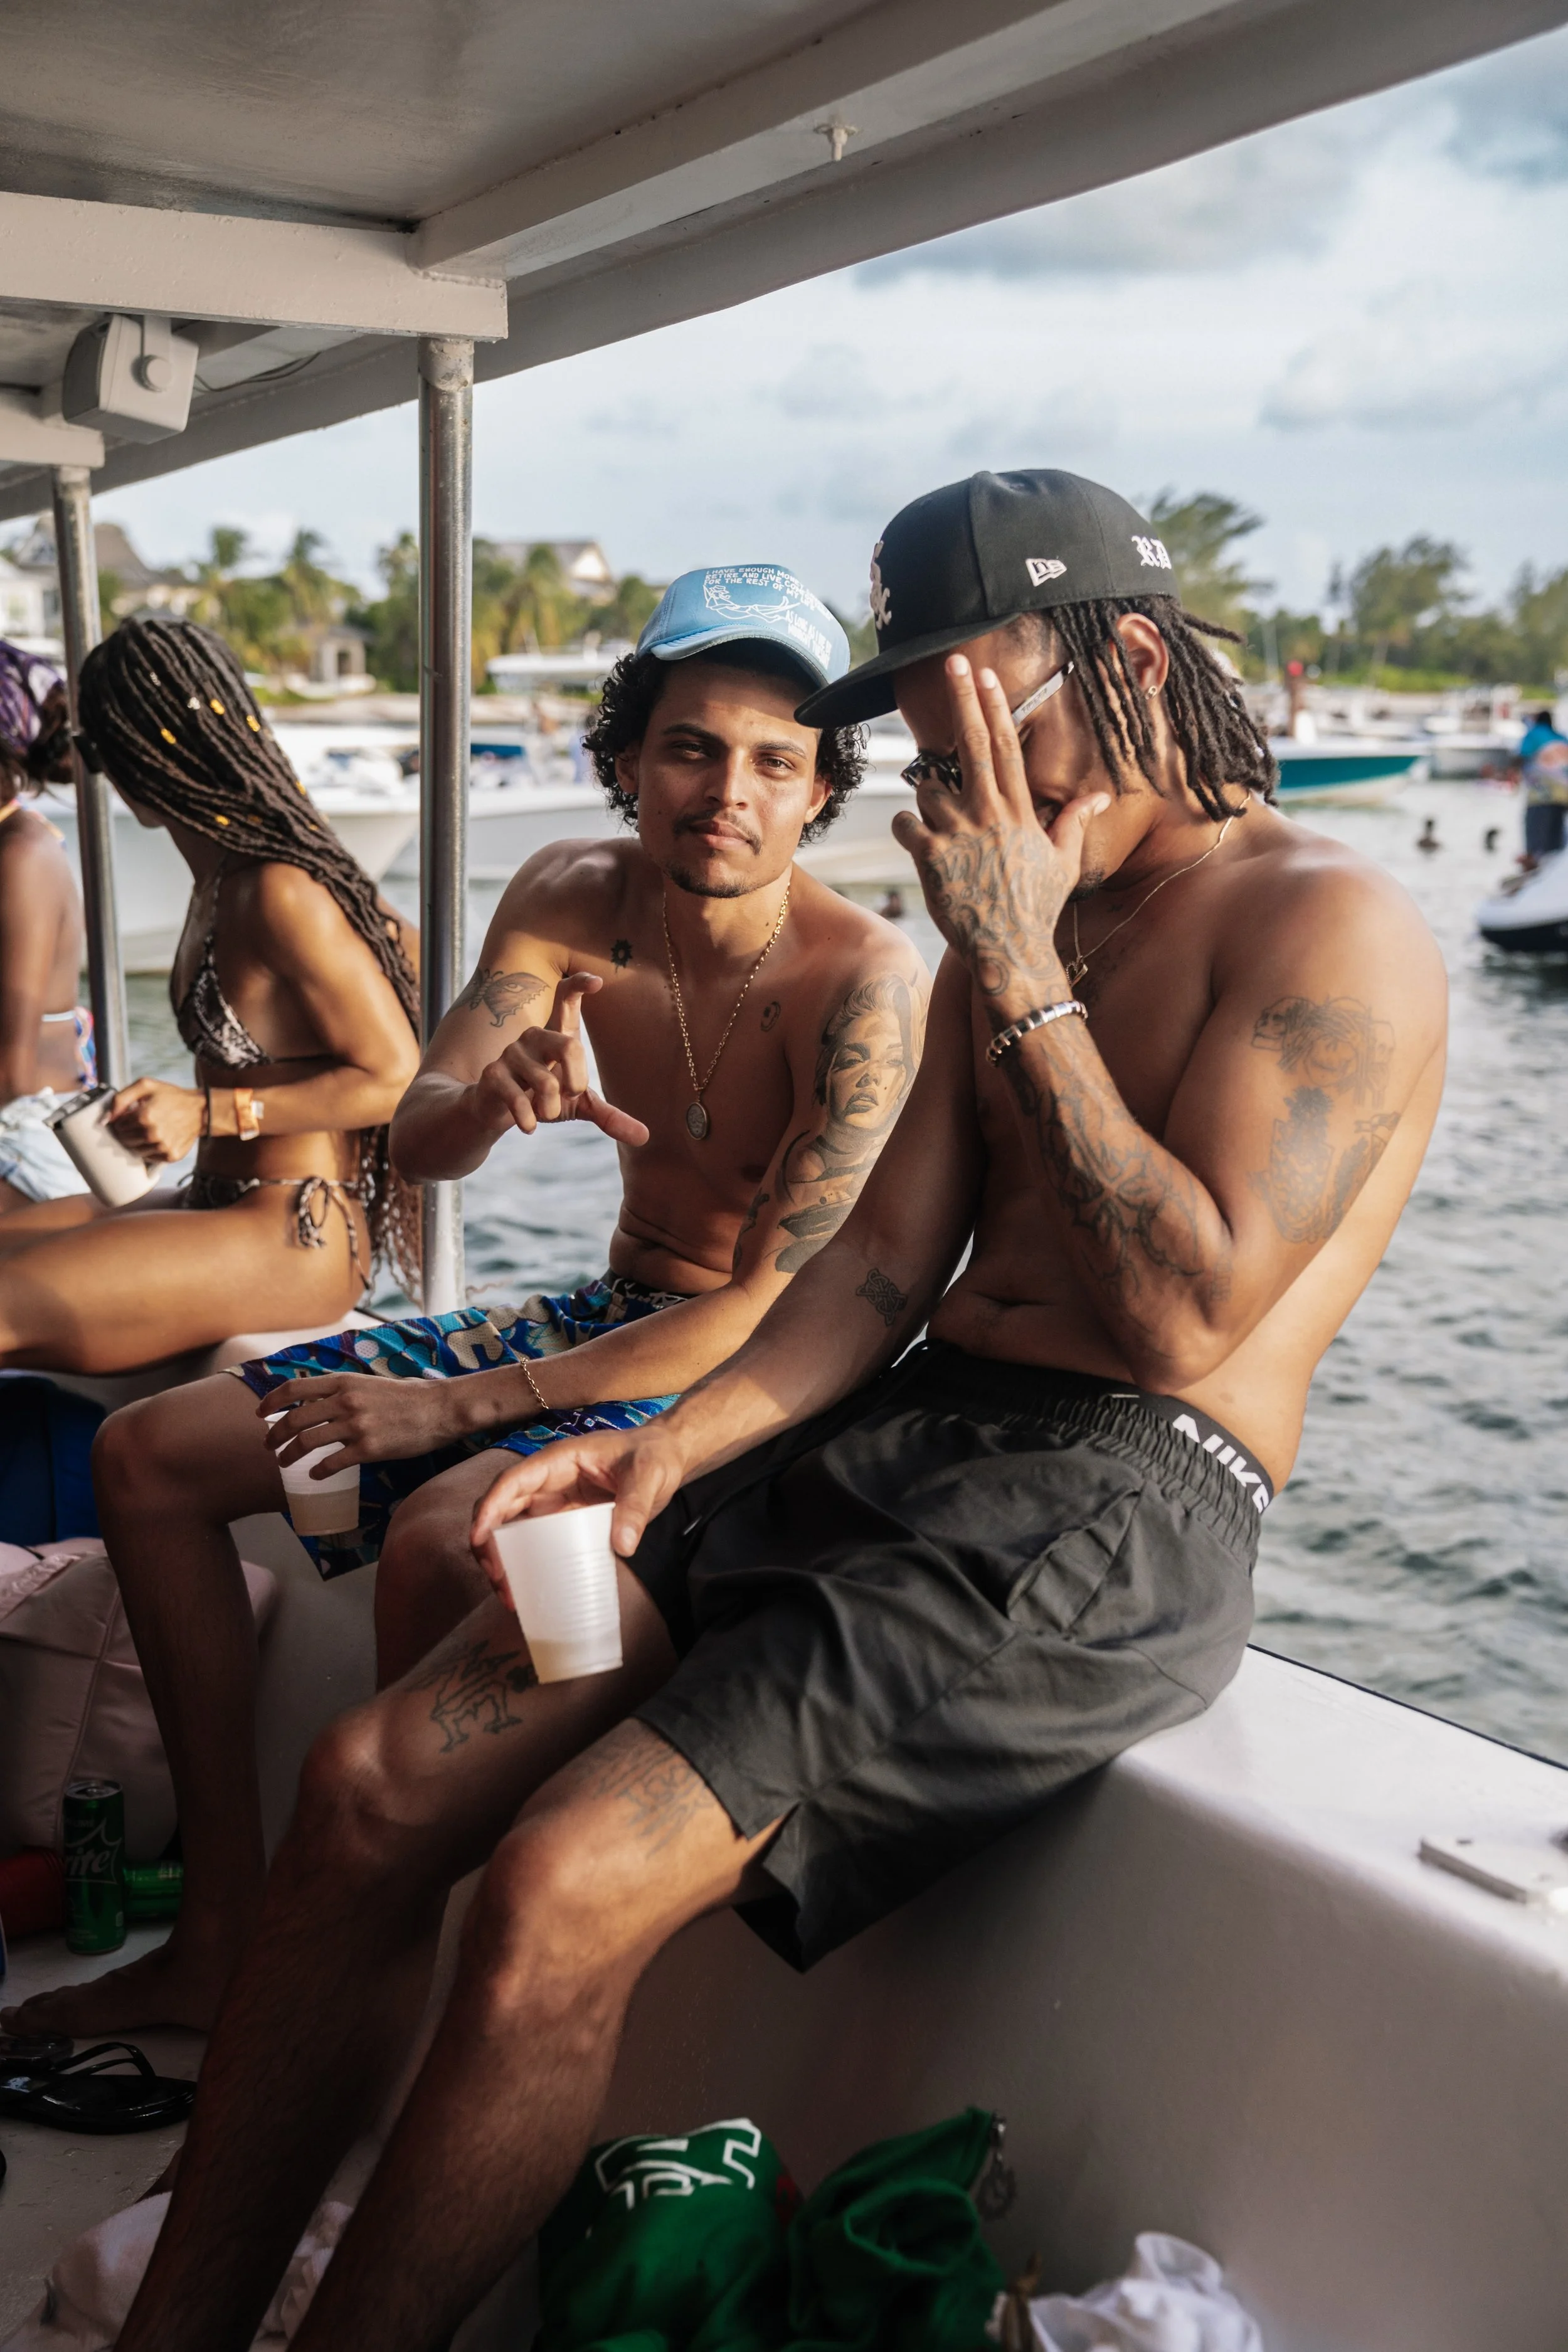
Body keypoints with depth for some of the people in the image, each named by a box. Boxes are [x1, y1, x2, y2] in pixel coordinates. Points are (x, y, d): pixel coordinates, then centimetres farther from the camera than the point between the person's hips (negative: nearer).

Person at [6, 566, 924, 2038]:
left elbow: (783, 1307, -24)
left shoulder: (863, 977, -22)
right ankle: (223, 1931, 10)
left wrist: (461, 1407, -23)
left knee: (438, 1536, -35)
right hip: (608, 1313, 7)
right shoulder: (569, 898, -4)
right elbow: (413, 1144, -7)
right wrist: (491, 1099, -33)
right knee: (149, 1453, 3)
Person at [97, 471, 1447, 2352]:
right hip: (897, 1436, 7)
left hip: (1121, 1508, -7)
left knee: (558, 1894, -24)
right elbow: (888, 1259, 13)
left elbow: (1187, 1312, -15)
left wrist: (1022, 976, -12)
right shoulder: (1015, 918, 20)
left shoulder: (1330, 925, -4)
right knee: (374, 1783, -9)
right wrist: (669, 1448, -3)